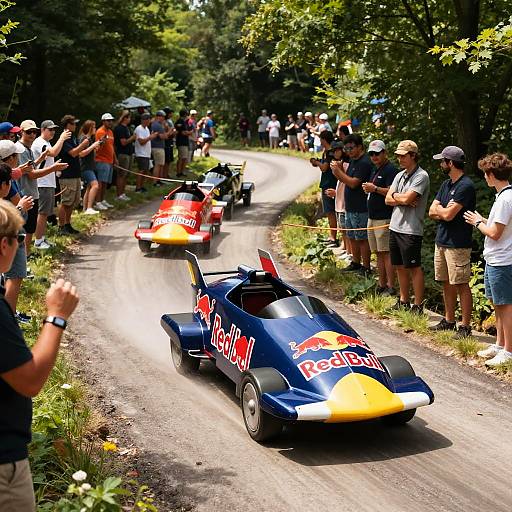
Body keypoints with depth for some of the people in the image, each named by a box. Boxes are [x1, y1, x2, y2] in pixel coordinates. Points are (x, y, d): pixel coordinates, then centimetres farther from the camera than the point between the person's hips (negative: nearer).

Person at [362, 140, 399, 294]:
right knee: (378, 253, 11)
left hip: (384, 218, -9)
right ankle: (381, 285, 17)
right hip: (372, 217, 10)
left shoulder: (391, 170, -10)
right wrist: (367, 189, 7)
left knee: (386, 253, -9)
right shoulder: (375, 170, 19)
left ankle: (390, 286, -6)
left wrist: (375, 189, -22)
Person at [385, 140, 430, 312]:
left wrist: (395, 195, -2)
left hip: (410, 230, -8)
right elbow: (388, 199, 7)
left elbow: (406, 198, -21)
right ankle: (404, 301, 26)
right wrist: (403, 200, -10)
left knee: (414, 268, -1)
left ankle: (418, 306, 5)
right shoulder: (400, 175, 14)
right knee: (399, 267, 15)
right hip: (395, 227, 8)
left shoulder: (421, 176, -11)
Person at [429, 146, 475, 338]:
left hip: (457, 244, -9)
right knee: (447, 284, 15)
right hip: (441, 241, 9)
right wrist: (444, 210, -10)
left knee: (461, 285, -4)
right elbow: (432, 212, 9)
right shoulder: (446, 184, 14)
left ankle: (465, 326, 1)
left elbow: (448, 215, -21)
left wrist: (438, 209, -1)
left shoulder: (465, 186, -15)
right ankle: (449, 321, 26)